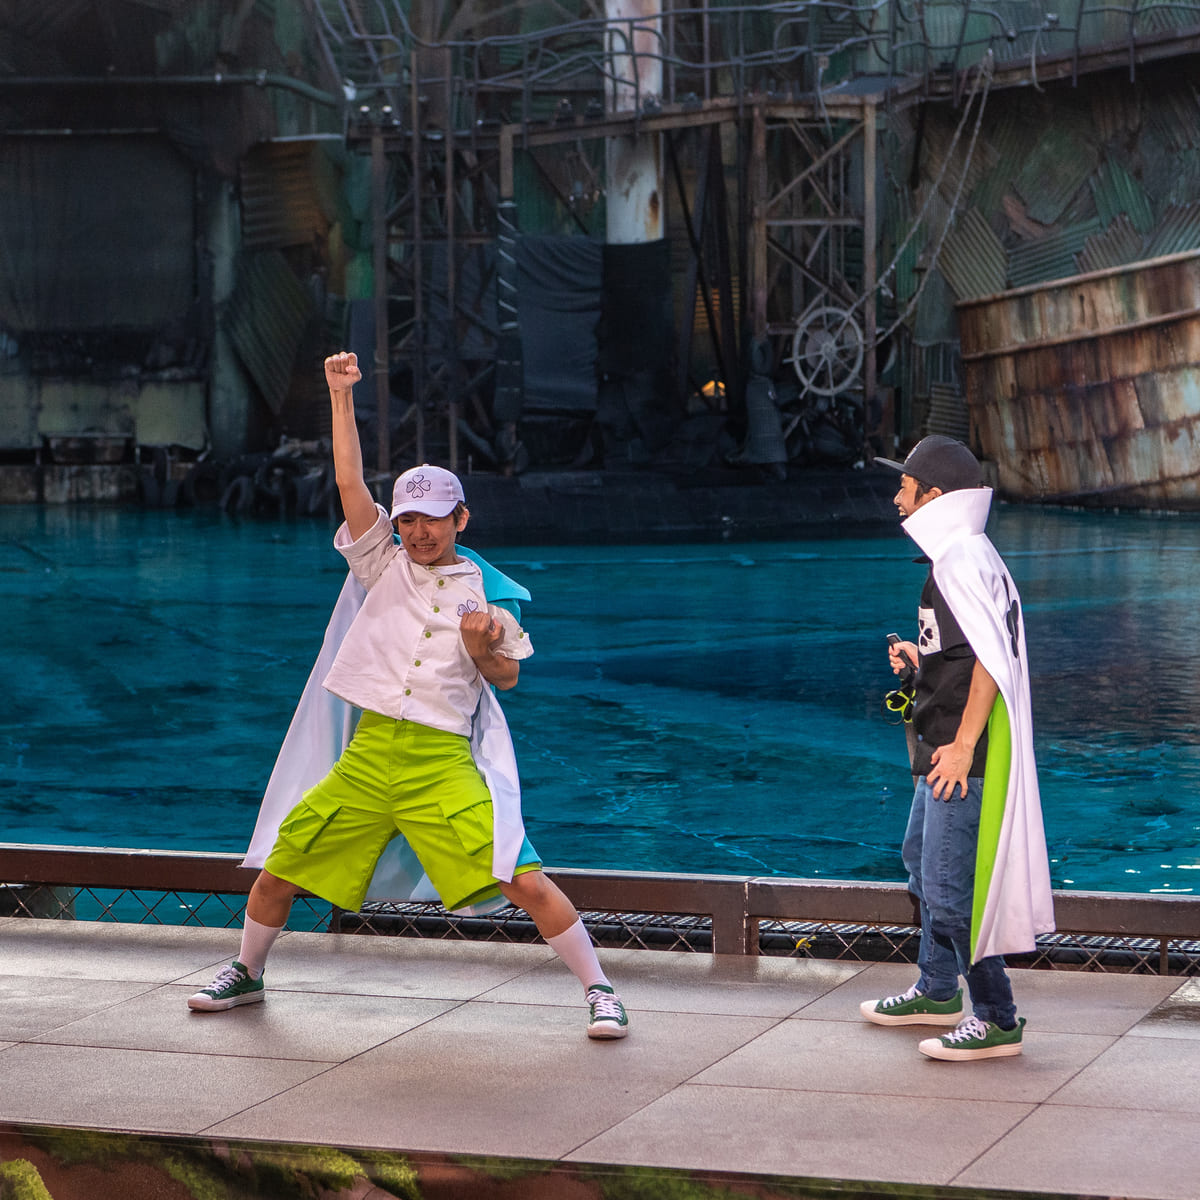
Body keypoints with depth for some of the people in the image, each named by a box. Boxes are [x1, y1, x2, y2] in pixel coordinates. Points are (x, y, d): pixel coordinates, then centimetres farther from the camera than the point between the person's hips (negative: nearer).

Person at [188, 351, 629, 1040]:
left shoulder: (488, 591, 4)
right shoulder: (384, 563, 8)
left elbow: (508, 677, 10)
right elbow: (350, 481, -1)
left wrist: (479, 647, -12)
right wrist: (342, 394, -7)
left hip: (444, 762, -3)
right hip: (367, 756, 3)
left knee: (522, 880, -16)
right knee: (277, 872, 6)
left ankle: (600, 990, -3)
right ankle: (247, 975, 33)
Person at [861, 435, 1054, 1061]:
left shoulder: (961, 557, -17)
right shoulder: (957, 554, 15)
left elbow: (993, 656, -25)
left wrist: (962, 743, -26)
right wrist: (918, 661, 12)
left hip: (964, 753, -11)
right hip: (943, 749, 11)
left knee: (949, 885, -8)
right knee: (923, 862, 23)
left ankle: (996, 1019, -2)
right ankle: (937, 991, 38)